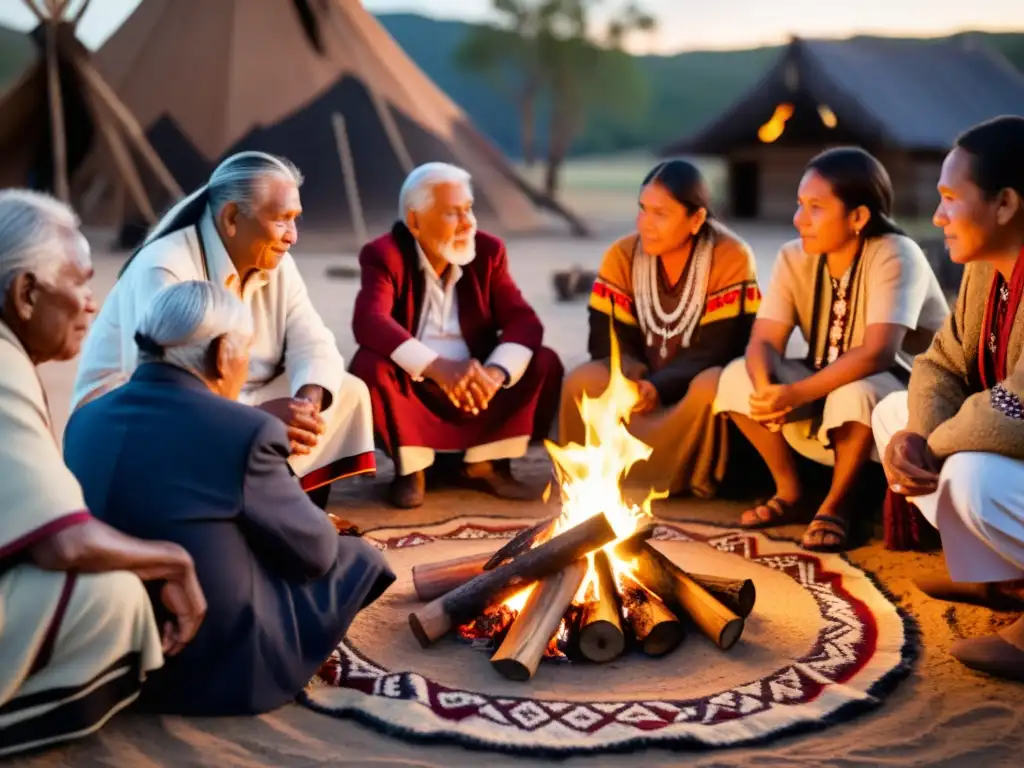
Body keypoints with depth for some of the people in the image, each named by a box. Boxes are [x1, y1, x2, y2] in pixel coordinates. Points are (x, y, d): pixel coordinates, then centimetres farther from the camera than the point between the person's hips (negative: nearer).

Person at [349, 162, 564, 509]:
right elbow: (369, 322, -29)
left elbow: (524, 321, -9)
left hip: (477, 386, 3)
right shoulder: (384, 255, -10)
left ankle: (484, 462, -4)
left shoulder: (488, 251, 1)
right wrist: (437, 367, -44)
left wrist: (496, 372, -31)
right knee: (369, 365, -32)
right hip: (412, 387, -3)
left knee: (545, 363, -17)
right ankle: (411, 467, -10)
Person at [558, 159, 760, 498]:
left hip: (694, 386, -2)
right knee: (581, 382, -27)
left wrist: (659, 387, -33)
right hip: (639, 382, 3)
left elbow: (717, 349, -19)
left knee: (711, 387, -37)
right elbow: (606, 338, -7)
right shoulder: (622, 254, -3)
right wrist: (632, 380, -29)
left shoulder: (731, 257, -14)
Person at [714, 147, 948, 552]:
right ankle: (790, 493, 1)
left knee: (855, 391, -38)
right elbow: (763, 343, -15)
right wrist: (766, 390, -37)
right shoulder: (794, 257, -6)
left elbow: (878, 354, -35)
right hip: (825, 392, 6)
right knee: (737, 376, -17)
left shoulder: (894, 256, -22)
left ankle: (836, 504, -12)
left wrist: (795, 394, -40)